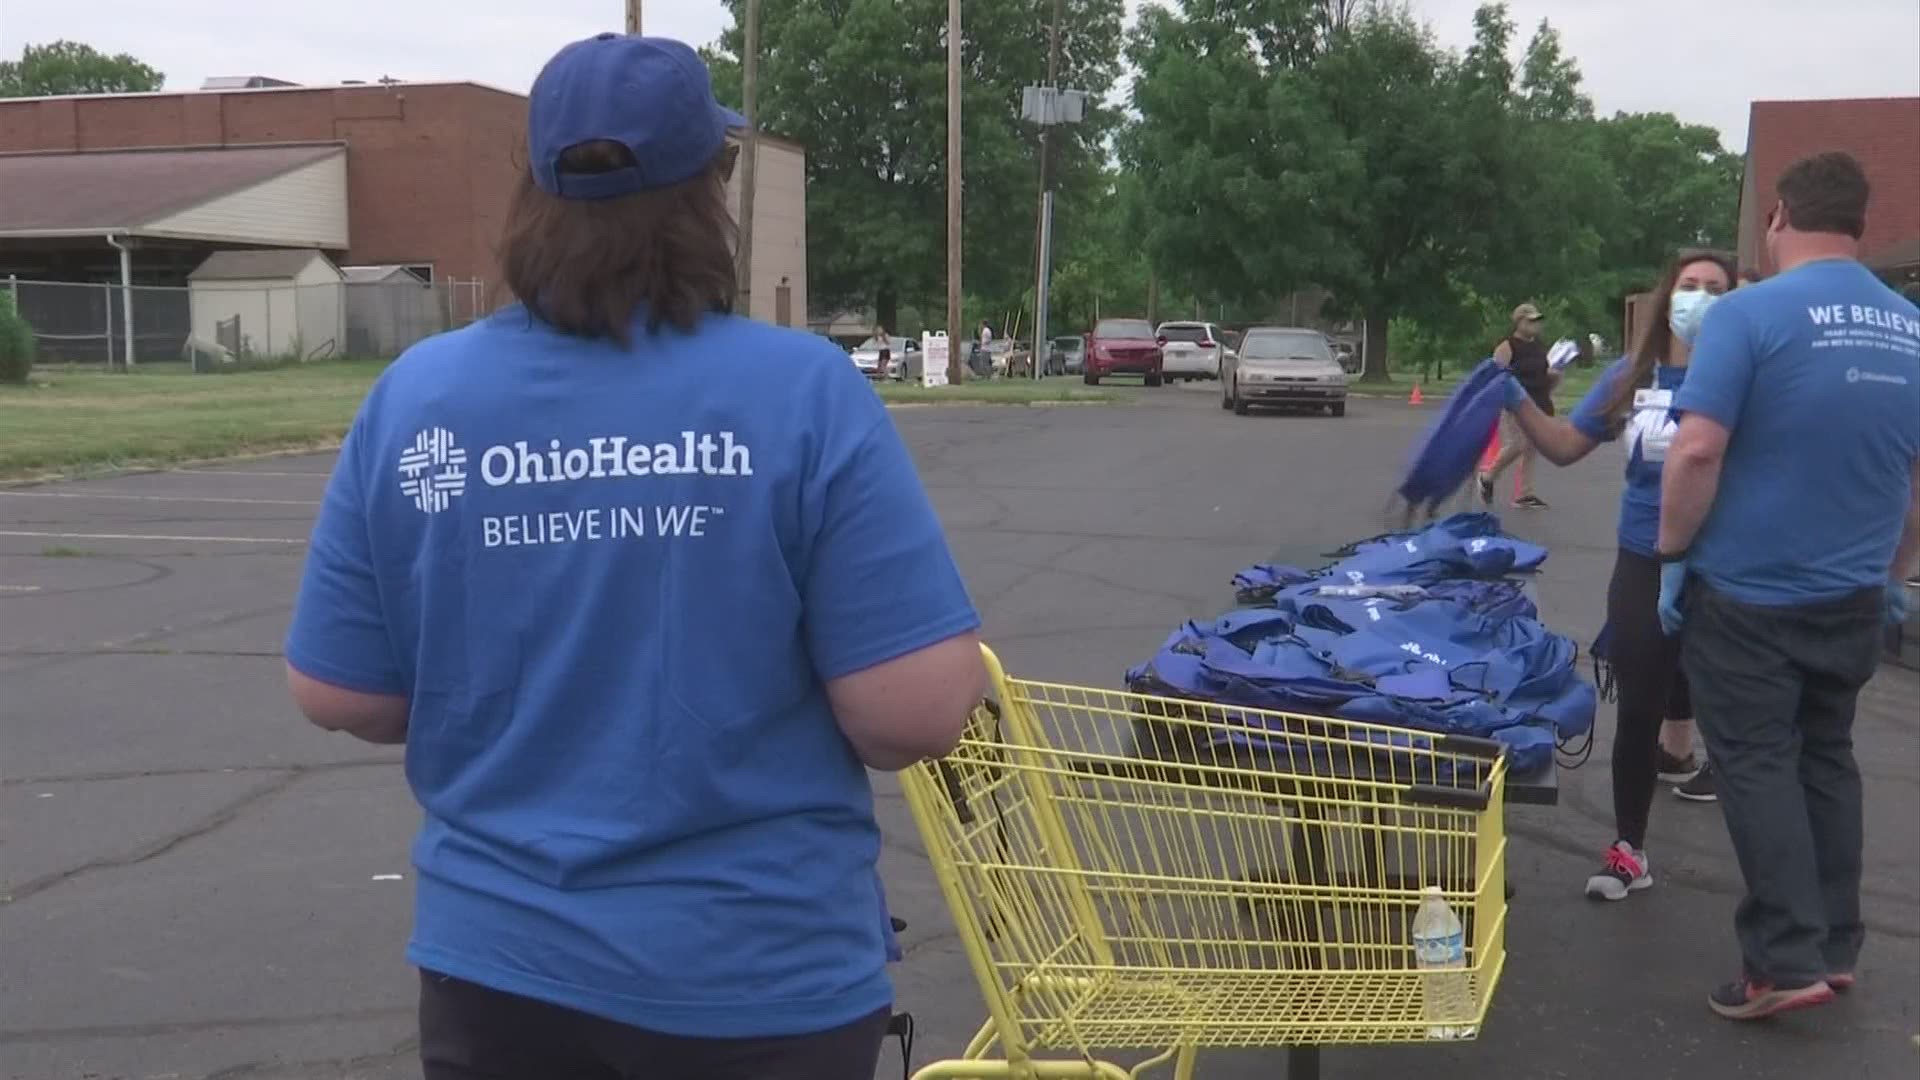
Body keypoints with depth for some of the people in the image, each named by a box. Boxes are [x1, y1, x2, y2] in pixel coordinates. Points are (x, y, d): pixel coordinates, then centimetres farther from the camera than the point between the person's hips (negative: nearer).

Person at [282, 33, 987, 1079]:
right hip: (758, 979, -2)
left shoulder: (411, 396, -6)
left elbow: (338, 695, 0)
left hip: (498, 963, 3)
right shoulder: (804, 390, -15)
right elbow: (917, 713, -18)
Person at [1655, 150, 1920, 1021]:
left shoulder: (1750, 313, -14)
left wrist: (1673, 555, -7)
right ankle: (1834, 947, 23)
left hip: (1747, 594, -6)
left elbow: (1697, 451, -20)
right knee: (1826, 759, 16)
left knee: (1757, 765, 2)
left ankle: (1788, 959, 1)